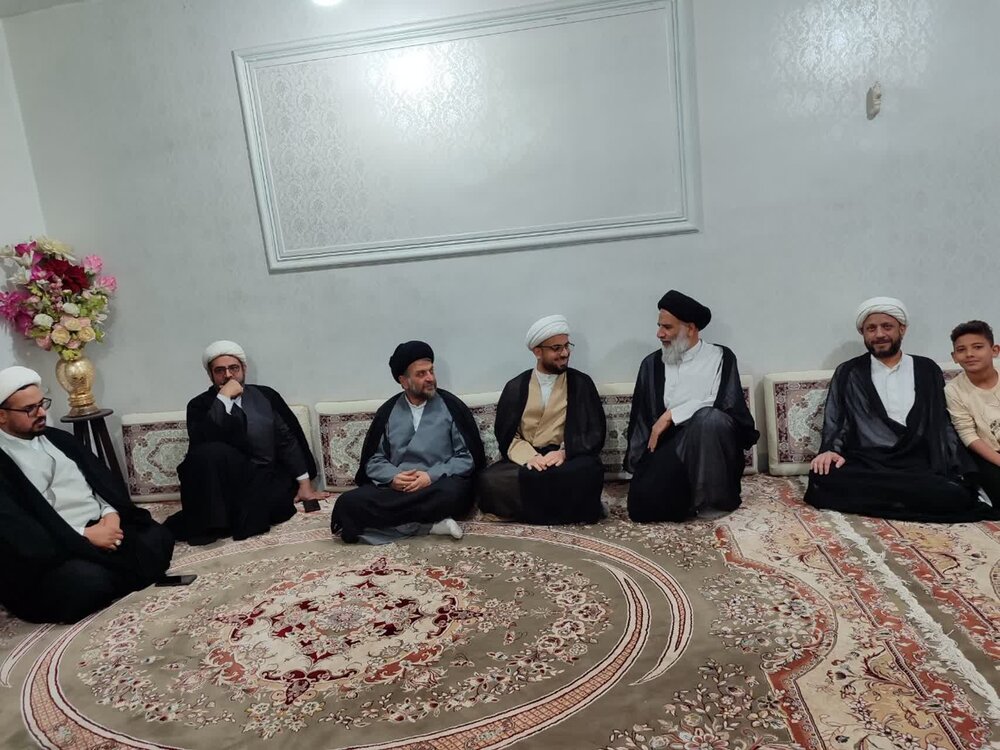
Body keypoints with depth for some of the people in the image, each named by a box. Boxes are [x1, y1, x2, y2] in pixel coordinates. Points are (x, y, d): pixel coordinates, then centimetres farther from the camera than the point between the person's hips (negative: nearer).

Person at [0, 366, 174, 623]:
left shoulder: (58, 438, 18)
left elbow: (103, 478, 15)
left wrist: (111, 513, -7)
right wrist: (84, 536, -19)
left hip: (103, 526, 6)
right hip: (52, 553, -6)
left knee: (159, 539, -17)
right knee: (86, 581, -35)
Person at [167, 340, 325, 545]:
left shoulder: (266, 396, 11)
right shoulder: (200, 405, 6)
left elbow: (288, 440, 8)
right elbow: (202, 445, -15)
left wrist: (305, 484, 1)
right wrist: (224, 398, -14)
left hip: (267, 479, 1)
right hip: (226, 480, -1)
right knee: (210, 452, -32)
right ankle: (209, 524, -18)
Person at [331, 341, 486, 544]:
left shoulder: (451, 406, 5)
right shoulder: (388, 411, 12)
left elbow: (470, 457, 1)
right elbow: (372, 460, 12)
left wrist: (432, 476, -14)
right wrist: (392, 477, -11)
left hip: (439, 486, -3)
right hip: (396, 487, 3)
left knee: (452, 492, -39)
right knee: (348, 503, -27)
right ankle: (429, 525, -27)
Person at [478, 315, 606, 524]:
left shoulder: (581, 383, 8)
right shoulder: (516, 387, 11)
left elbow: (595, 432, 2)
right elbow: (506, 434, 5)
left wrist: (564, 452, -17)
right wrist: (529, 456, -16)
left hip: (567, 459, -1)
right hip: (524, 460, 2)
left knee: (588, 472, -36)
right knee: (490, 481, -29)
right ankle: (568, 508, -16)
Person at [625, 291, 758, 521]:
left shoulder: (721, 357, 2)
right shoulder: (651, 364, 10)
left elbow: (724, 405, -12)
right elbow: (641, 418, 9)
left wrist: (672, 415, -15)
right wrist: (639, 464, 1)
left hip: (710, 440, -2)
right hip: (668, 444, 3)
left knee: (708, 418, -37)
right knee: (642, 505, -20)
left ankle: (713, 496, -15)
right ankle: (694, 495, 10)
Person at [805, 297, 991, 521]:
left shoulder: (927, 370, 17)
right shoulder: (848, 373, 13)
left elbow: (943, 424, 15)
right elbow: (834, 424, 9)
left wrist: (957, 472, 0)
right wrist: (830, 451, -13)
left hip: (919, 466, 0)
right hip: (865, 466, 0)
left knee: (956, 495, -32)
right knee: (823, 476, -33)